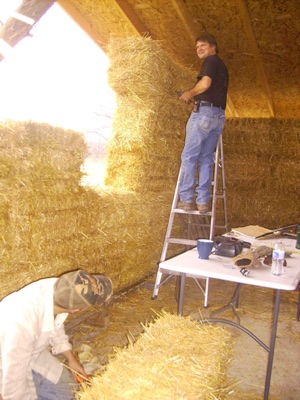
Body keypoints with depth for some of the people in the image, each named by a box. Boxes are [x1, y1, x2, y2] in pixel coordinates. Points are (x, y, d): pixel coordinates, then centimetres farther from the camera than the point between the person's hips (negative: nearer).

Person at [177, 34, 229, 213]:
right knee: (206, 159, 6)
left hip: (204, 112, -8)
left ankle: (186, 199, -6)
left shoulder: (211, 61, 1)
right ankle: (203, 201, 2)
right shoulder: (222, 66, 27)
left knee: (189, 157, -5)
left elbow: (205, 83, -17)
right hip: (219, 115, 8)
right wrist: (196, 99, 18)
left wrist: (189, 93, -2)